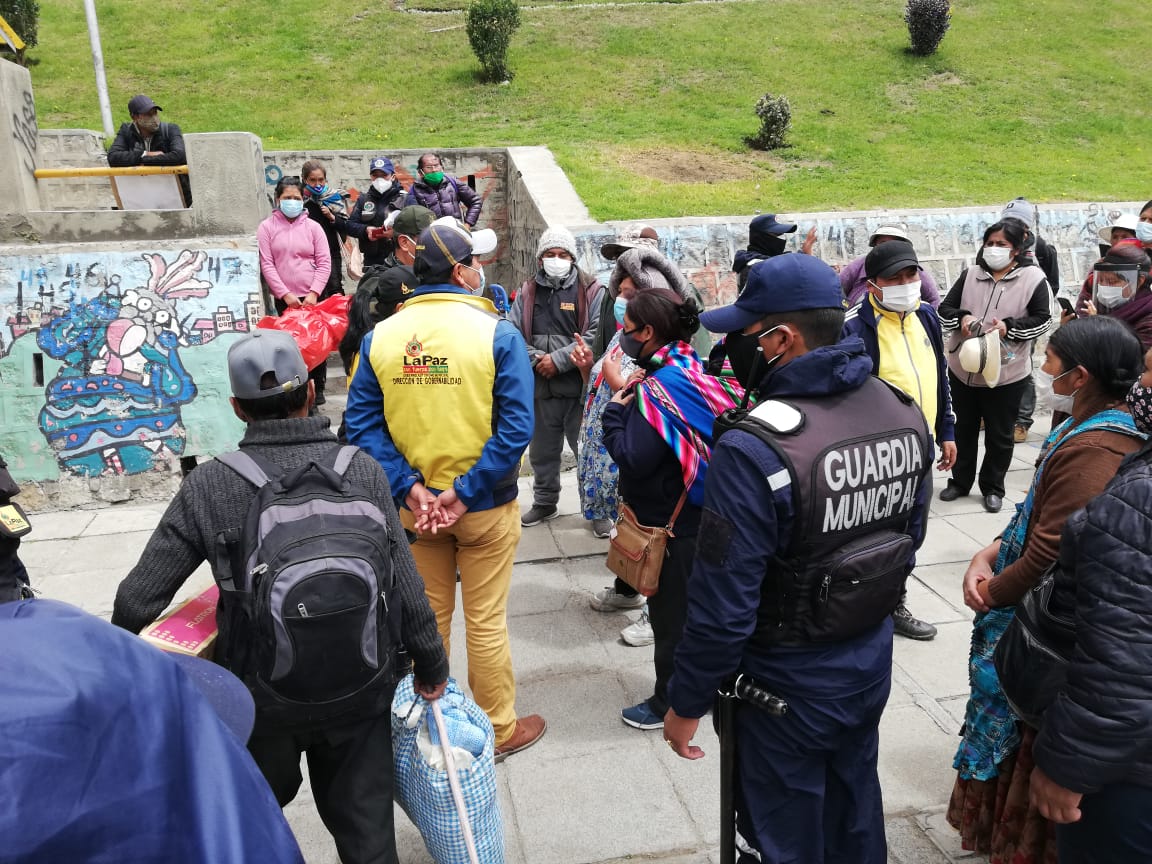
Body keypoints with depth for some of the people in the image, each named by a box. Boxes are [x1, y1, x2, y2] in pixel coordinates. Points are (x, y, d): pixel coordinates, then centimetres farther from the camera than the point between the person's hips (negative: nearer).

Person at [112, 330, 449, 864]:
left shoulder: (207, 486, -13)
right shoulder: (362, 471, -13)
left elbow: (138, 600, -7)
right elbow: (405, 589, -11)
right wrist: (432, 666, 4)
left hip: (262, 698, 0)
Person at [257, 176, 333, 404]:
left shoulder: (313, 226, 4)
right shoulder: (266, 227, 3)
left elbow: (324, 263, 0)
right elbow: (267, 265, -2)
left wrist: (314, 293, -10)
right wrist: (285, 294, -9)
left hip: (313, 296, 1)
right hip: (284, 298, -1)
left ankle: (318, 388, 16)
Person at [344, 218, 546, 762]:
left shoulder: (381, 336, -3)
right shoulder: (497, 334, -14)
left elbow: (362, 424, -8)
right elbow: (515, 428, -21)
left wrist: (409, 488, -11)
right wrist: (466, 491, -18)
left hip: (413, 505, 4)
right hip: (485, 505, -3)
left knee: (426, 618, 20)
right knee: (485, 621, 11)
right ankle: (499, 731, 29)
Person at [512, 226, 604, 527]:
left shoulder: (591, 290, -4)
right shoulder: (527, 292, 8)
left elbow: (596, 336, -13)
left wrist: (558, 360, -17)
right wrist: (535, 359, -14)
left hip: (580, 387, -4)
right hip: (540, 387, 4)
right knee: (542, 451, 18)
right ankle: (544, 502, 35)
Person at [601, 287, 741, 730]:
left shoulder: (659, 387, -23)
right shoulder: (692, 369, 5)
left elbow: (632, 459, -26)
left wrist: (615, 407, -14)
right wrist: (630, 398, 1)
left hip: (671, 523, -9)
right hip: (698, 514, 9)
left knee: (670, 611, 7)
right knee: (697, 603, 22)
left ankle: (670, 702, 24)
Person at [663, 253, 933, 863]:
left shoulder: (754, 449, -31)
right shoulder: (904, 413, -7)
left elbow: (723, 604, -26)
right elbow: (909, 535, 7)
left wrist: (686, 704, -11)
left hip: (789, 679, -6)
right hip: (871, 661, 7)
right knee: (855, 807, 29)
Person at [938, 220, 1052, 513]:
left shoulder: (1033, 278, -4)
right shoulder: (970, 274, 5)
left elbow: (1042, 320, -7)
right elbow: (945, 308, 5)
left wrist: (1009, 327, -21)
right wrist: (962, 317, -16)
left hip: (1006, 373, -3)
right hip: (962, 369, 3)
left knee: (999, 435, 9)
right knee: (962, 429, 15)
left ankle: (993, 488, 25)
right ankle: (960, 481, 31)